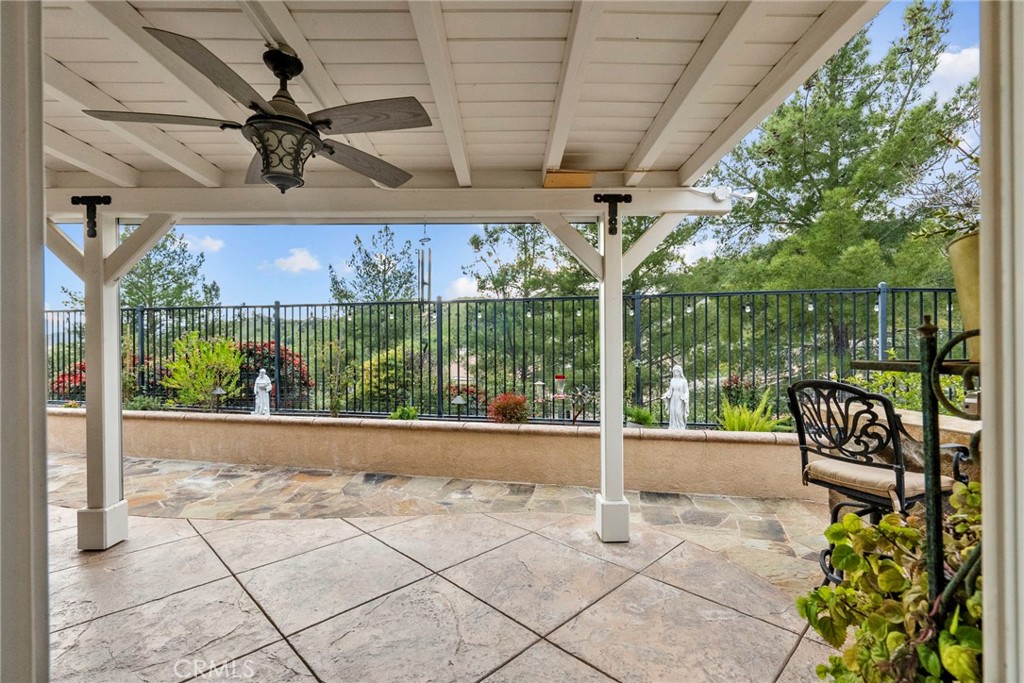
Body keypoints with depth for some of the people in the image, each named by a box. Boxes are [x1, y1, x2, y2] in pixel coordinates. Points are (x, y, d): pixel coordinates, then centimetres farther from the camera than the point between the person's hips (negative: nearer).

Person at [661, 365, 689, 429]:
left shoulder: (683, 381, -3)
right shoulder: (672, 380, 10)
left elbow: (686, 391, -4)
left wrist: (685, 398, -20)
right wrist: (665, 395, -5)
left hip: (680, 400, -4)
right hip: (673, 399, 4)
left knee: (679, 413, -12)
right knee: (672, 413, 0)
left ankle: (680, 427, -4)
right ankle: (673, 427, 4)